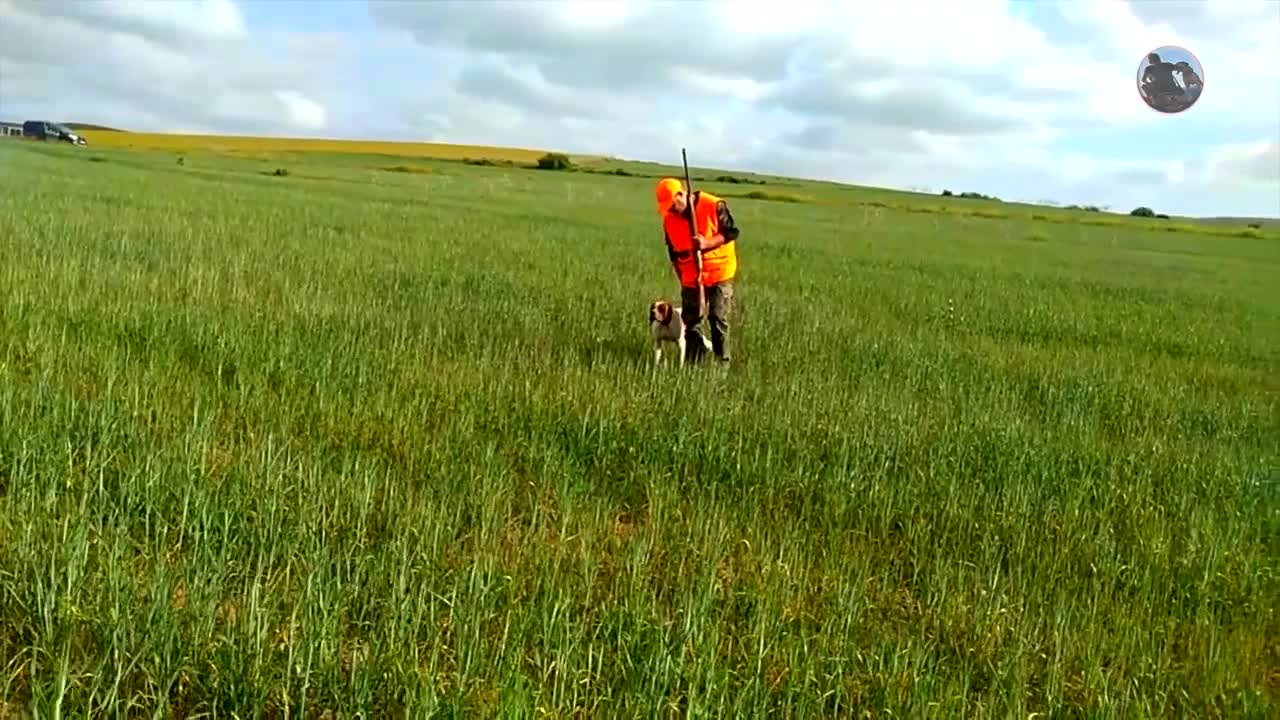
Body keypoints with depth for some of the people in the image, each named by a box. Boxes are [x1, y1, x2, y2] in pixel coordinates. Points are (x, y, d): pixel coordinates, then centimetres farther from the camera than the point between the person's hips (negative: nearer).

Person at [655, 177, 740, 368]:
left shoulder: (714, 206, -15)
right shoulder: (669, 218, -1)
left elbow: (732, 232, -8)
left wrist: (707, 243, -23)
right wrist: (681, 278, 10)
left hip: (719, 274, -4)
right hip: (691, 278, 4)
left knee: (718, 319, -5)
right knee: (691, 321, 6)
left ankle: (723, 363, 5)